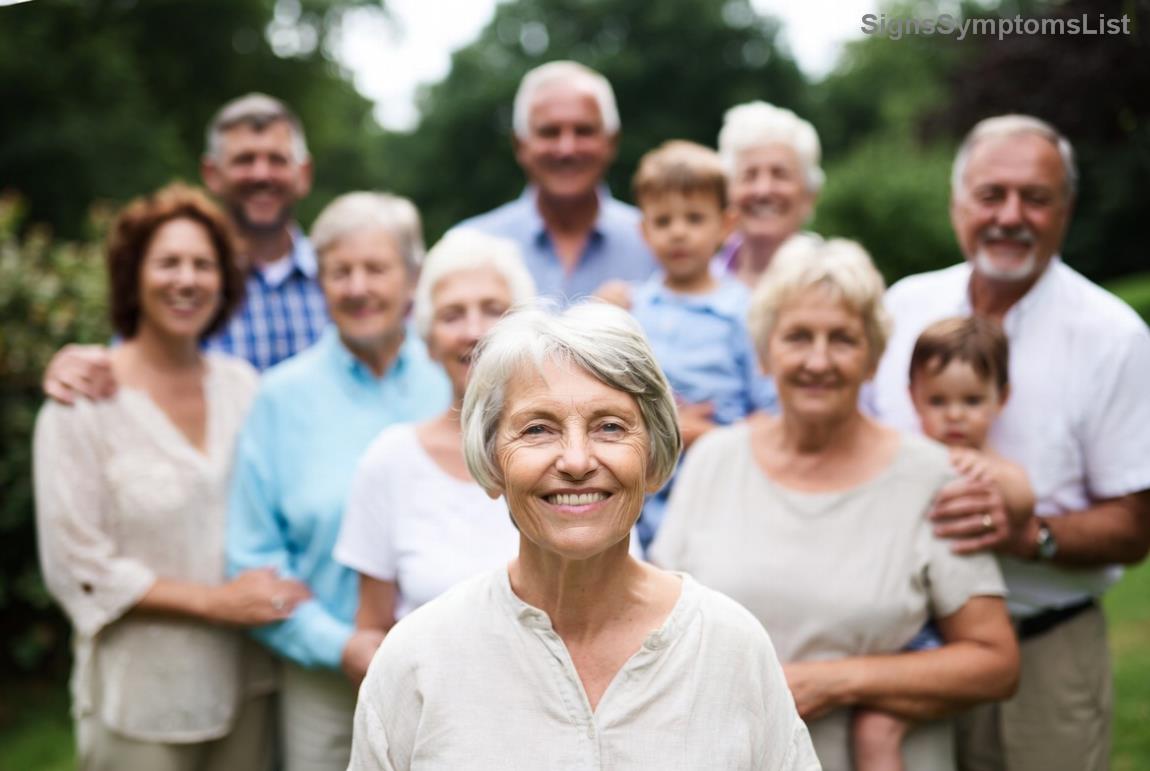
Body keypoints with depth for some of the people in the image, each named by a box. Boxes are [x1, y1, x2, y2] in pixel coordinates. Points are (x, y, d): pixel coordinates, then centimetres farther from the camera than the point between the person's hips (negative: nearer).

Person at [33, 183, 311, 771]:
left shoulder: (242, 385, 5)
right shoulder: (83, 404, -8)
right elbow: (77, 567, -9)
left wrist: (282, 591, -4)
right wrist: (215, 600, -14)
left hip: (245, 683, 4)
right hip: (141, 700, -4)